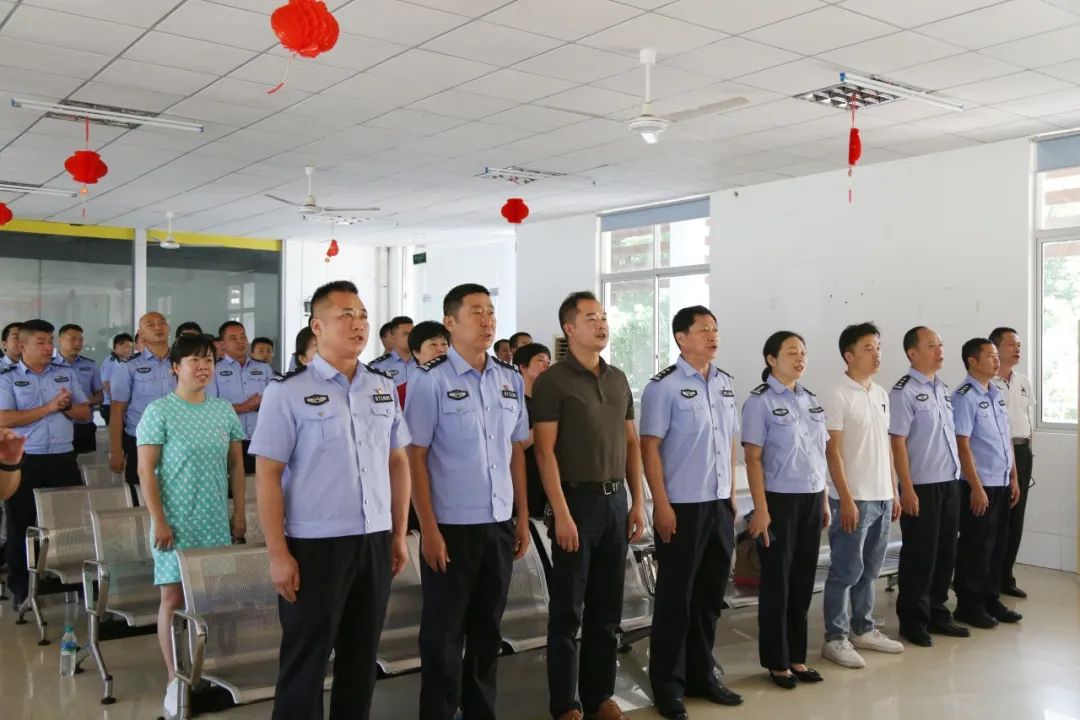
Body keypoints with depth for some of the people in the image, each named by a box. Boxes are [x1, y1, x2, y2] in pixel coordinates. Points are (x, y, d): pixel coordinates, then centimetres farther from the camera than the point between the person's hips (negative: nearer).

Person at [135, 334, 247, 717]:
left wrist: (239, 512, 9)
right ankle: (175, 679, 10)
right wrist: (158, 520, -12)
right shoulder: (159, 411, -6)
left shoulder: (224, 410, 7)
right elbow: (146, 470, -7)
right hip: (177, 522, -4)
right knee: (174, 597, -1)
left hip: (216, 521, 4)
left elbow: (236, 465, 13)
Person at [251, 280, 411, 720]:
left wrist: (399, 535, 10)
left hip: (376, 543, 5)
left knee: (361, 658, 16)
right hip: (315, 546, -5)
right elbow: (267, 475, -9)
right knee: (305, 662, 8)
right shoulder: (287, 393, -8)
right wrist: (278, 554, -13)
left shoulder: (384, 389, 8)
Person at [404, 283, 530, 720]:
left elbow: (517, 452, 12)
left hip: (499, 525, 5)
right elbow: (415, 458, -10)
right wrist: (429, 529, -13)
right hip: (451, 527, -5)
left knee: (488, 631, 17)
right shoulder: (430, 381, -9)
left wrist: (522, 517, 10)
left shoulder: (511, 380, 7)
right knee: (443, 635, 7)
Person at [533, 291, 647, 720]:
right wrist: (561, 513, -17)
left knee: (607, 609, 13)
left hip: (615, 499, 6)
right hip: (577, 498, -6)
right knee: (568, 610, 3)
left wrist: (637, 502, 9)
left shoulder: (618, 379, 12)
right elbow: (545, 452, -12)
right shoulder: (553, 381, -8)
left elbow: (631, 443, 15)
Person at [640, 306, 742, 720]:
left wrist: (731, 495, 12)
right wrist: (661, 505, -15)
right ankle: (668, 687, 16)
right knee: (675, 599, 3)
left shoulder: (725, 383, 10)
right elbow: (650, 448, -12)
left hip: (720, 504, 7)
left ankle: (701, 675, 29)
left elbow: (730, 442, 16)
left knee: (710, 596, 15)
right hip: (682, 506, -6)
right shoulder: (664, 386, -10)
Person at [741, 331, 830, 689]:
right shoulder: (760, 401, -8)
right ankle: (776, 661, 17)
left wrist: (825, 500, 11)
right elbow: (753, 459, -12)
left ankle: (797, 657, 23)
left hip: (812, 499, 6)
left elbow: (821, 454, 14)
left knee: (803, 580, 11)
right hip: (780, 499, -6)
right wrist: (761, 510, -16)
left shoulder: (812, 400, 10)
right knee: (777, 582, 4)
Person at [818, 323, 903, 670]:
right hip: (854, 499, -7)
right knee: (846, 571, -1)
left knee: (869, 570, 15)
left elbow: (885, 447, 16)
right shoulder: (837, 396, -11)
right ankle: (835, 638, 8)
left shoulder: (881, 394, 12)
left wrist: (893, 493, 14)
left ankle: (863, 629, 26)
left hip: (882, 498, 7)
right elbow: (833, 451, -14)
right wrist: (846, 499, -17)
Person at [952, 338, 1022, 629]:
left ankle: (991, 599, 26)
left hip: (1002, 484, 8)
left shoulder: (998, 395, 12)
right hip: (979, 485, -8)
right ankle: (968, 605, 12)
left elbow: (1007, 438, 16)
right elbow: (963, 445, -16)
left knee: (998, 545, 14)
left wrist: (1013, 477, 13)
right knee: (975, 547, 1)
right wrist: (976, 487, -18)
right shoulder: (964, 397, -13)